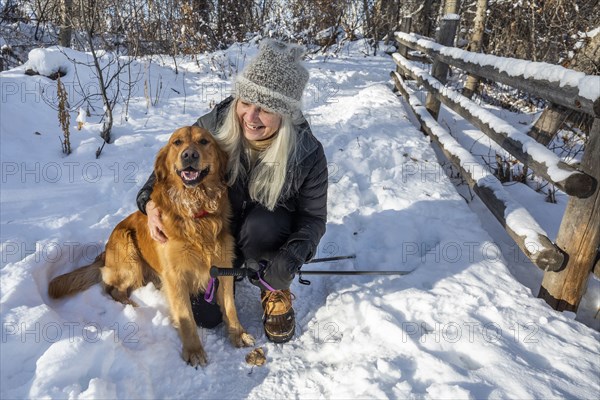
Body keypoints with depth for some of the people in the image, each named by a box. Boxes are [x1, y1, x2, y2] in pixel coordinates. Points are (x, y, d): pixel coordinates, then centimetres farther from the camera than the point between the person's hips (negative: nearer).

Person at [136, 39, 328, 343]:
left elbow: (313, 216, -15)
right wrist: (151, 201, -24)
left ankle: (276, 292, -6)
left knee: (261, 224, -37)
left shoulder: (308, 154, -25)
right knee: (205, 315, -7)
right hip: (218, 227, 2)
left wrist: (292, 256, -34)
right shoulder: (213, 125, -21)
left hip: (270, 236, -1)